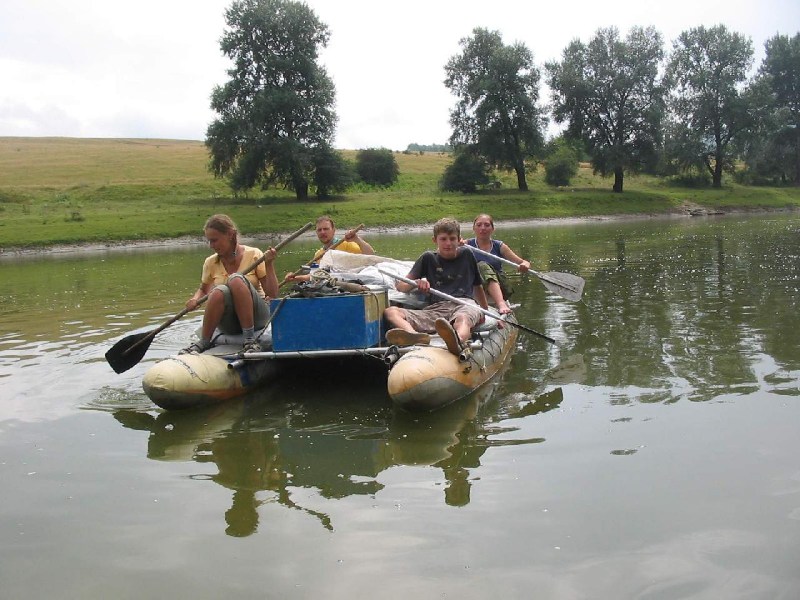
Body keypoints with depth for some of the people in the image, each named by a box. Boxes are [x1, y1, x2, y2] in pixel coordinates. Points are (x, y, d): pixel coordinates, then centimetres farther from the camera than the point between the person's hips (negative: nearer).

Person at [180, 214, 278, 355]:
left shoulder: (253, 254, -5)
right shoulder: (211, 263, 4)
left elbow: (272, 293, -8)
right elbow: (202, 289, 20)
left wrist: (269, 264, -20)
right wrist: (195, 299, -3)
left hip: (256, 316, -2)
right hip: (229, 325, 2)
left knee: (236, 279, -30)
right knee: (220, 291, -32)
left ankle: (250, 340, -29)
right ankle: (203, 342, -18)